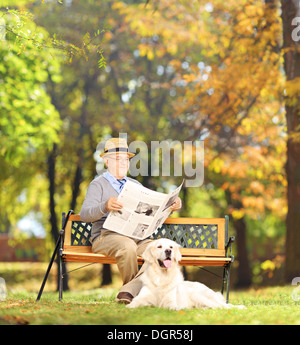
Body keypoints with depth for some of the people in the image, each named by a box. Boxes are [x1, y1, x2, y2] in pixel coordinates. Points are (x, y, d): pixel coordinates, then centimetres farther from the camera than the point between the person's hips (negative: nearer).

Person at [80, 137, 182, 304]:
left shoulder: (135, 185, 26)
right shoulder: (98, 184, 8)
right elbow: (84, 214, -8)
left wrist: (171, 207, -2)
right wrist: (105, 207, -29)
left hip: (137, 238, 5)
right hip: (106, 236, -5)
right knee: (127, 247, -38)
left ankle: (128, 292, -32)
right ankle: (137, 290, -16)